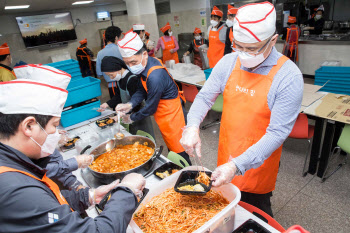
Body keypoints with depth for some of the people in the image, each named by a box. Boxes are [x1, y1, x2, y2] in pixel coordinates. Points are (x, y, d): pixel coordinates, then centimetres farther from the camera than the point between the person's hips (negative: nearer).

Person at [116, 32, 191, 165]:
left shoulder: (155, 77, -33)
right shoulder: (146, 64, -4)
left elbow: (150, 108, -22)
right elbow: (142, 89, 6)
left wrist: (131, 118, -6)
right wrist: (130, 104, -12)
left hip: (171, 113, -9)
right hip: (165, 112, 9)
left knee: (177, 149, 6)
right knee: (170, 146, 24)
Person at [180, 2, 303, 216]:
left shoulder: (289, 76, -21)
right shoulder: (228, 62, -8)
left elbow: (277, 132, -23)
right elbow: (205, 97, -3)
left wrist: (237, 166, -31)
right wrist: (192, 127, -22)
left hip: (257, 165, -3)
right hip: (226, 157, 4)